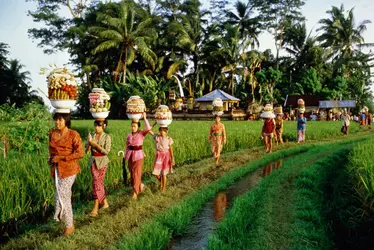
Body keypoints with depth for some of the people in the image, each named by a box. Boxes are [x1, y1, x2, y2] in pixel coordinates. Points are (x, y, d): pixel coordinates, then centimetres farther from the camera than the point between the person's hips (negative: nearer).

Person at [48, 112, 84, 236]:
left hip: (68, 168, -6)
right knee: (65, 195, 16)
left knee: (62, 196, -4)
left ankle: (69, 225, 13)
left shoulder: (73, 135, -13)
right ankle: (69, 221, 33)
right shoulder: (52, 133, 5)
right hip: (56, 169, 6)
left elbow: (80, 153, -15)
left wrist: (61, 157, -17)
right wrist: (51, 158, 4)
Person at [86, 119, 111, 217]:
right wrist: (89, 142, -15)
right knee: (99, 183, 10)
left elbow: (106, 151, -13)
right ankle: (105, 202, 27)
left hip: (102, 162, -5)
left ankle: (95, 208, -1)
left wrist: (95, 144, -18)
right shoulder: (92, 136, 5)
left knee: (97, 183, -6)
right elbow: (87, 150, 3)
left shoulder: (107, 137, -6)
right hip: (93, 161, 5)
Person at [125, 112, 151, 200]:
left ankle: (135, 192, 3)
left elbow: (148, 128, -25)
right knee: (132, 173, 12)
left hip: (139, 155, -5)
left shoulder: (141, 134, -6)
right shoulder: (129, 136, 5)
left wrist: (145, 118, -21)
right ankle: (141, 185, 37)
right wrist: (126, 156, 10)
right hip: (130, 155, 5)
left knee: (136, 174, -5)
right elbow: (127, 146, 12)